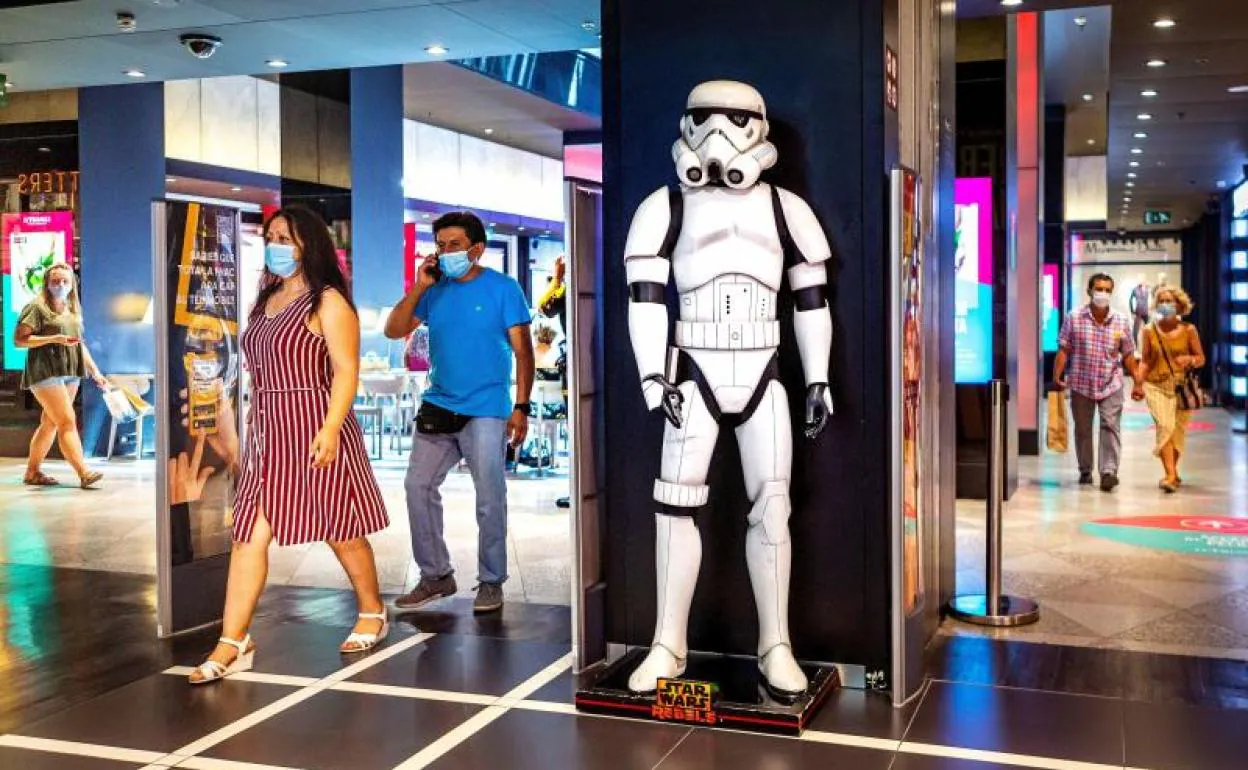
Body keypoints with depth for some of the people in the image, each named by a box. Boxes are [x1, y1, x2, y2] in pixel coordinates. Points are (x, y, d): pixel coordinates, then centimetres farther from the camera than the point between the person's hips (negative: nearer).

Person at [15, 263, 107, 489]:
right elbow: (19, 339, -10)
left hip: (71, 373, 7)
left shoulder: (73, 310, 18)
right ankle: (84, 473, -18)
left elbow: (80, 344, 23)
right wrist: (54, 338, -19)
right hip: (46, 372, -7)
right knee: (67, 421, -13)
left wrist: (95, 372, 16)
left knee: (50, 424, 10)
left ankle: (32, 472, 18)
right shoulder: (37, 307, -4)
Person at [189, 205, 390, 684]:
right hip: (268, 434, 7)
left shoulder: (327, 302, -7)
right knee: (249, 533, -1)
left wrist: (330, 429, -25)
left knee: (341, 532, 6)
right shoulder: (268, 300, 15)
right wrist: (253, 428, 16)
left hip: (314, 433, -7)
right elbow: (261, 371, 18)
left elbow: (347, 371, -14)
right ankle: (233, 643, 1)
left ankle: (373, 613, 27)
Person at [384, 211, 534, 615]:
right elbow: (394, 331, 3)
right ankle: (435, 575, 17)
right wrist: (419, 287, -7)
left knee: (490, 498, -1)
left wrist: (521, 407, -13)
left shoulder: (503, 288, -4)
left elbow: (523, 350, -6)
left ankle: (491, 582, 12)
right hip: (438, 407, 5)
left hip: (486, 409, -5)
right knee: (418, 486, 5)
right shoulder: (434, 289, 8)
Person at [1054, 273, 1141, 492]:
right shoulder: (1074, 318, -2)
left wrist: (1138, 381, 4)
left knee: (1111, 426, -11)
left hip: (1111, 384, 0)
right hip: (1081, 384, 0)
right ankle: (1085, 471, 23)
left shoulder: (1121, 321, 3)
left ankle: (1109, 471, -12)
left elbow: (1127, 355, 7)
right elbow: (1063, 350, -3)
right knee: (1082, 429, 10)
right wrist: (1057, 377, -11)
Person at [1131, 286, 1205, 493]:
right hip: (1156, 386, 0)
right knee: (1165, 426, -16)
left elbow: (1201, 358, 6)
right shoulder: (1150, 330, 3)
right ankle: (1171, 475, -20)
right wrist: (1138, 384, 1)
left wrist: (1189, 360, -16)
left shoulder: (1189, 330, 0)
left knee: (1178, 431, 6)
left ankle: (1171, 471, 27)